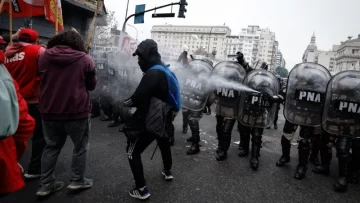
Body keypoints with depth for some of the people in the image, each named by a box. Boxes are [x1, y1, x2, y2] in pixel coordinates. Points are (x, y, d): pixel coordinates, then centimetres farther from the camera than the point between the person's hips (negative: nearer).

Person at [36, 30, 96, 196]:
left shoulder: (44, 56, 5)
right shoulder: (85, 59, -5)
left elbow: (42, 80, 19)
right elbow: (92, 85, 4)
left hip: (49, 111, 4)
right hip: (77, 111, -4)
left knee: (52, 146, 18)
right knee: (80, 147, 13)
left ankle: (45, 184, 24)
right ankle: (77, 181, 21)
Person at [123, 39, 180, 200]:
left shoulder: (153, 73, -22)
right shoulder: (165, 70, 7)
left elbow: (138, 98, -28)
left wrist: (125, 102, -7)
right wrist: (132, 101, 5)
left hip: (151, 121, -9)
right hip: (164, 118, 9)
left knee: (133, 151, 3)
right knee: (163, 142, 33)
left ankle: (141, 189, 4)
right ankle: (168, 171, 52)